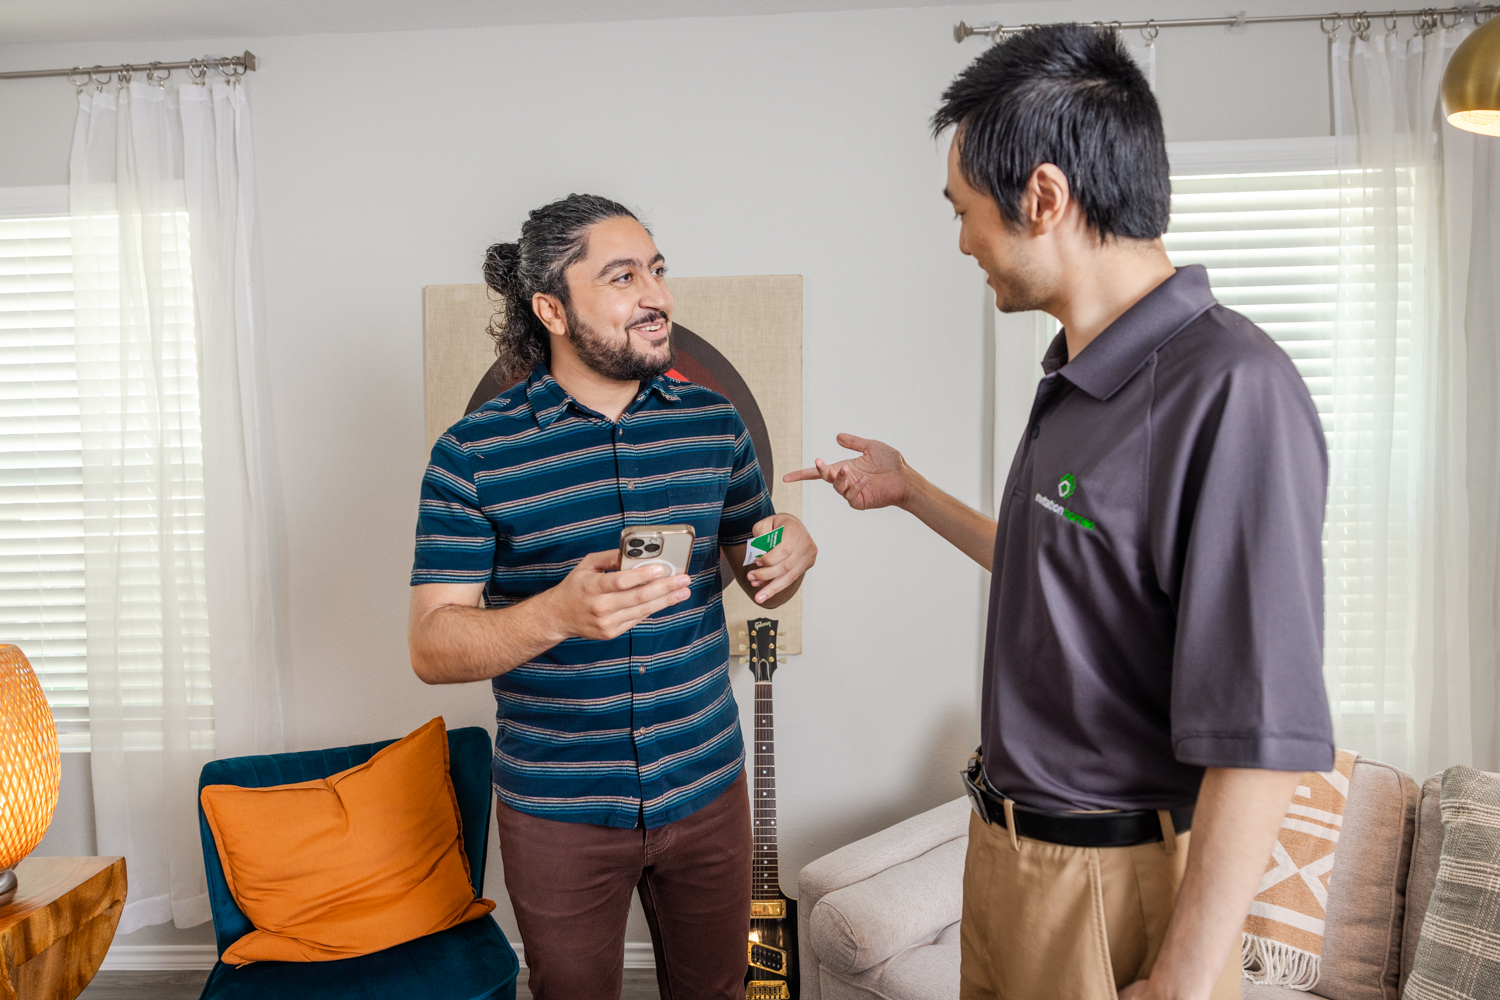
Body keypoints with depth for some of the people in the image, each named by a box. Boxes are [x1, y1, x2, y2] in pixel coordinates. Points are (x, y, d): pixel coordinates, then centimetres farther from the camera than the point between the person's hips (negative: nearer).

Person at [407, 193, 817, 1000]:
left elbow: (758, 579, 10)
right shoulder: (474, 453, -12)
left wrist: (789, 557, -14)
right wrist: (559, 612, -32)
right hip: (557, 811, -2)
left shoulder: (714, 422, 0)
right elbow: (430, 647, -13)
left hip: (706, 787, 3)